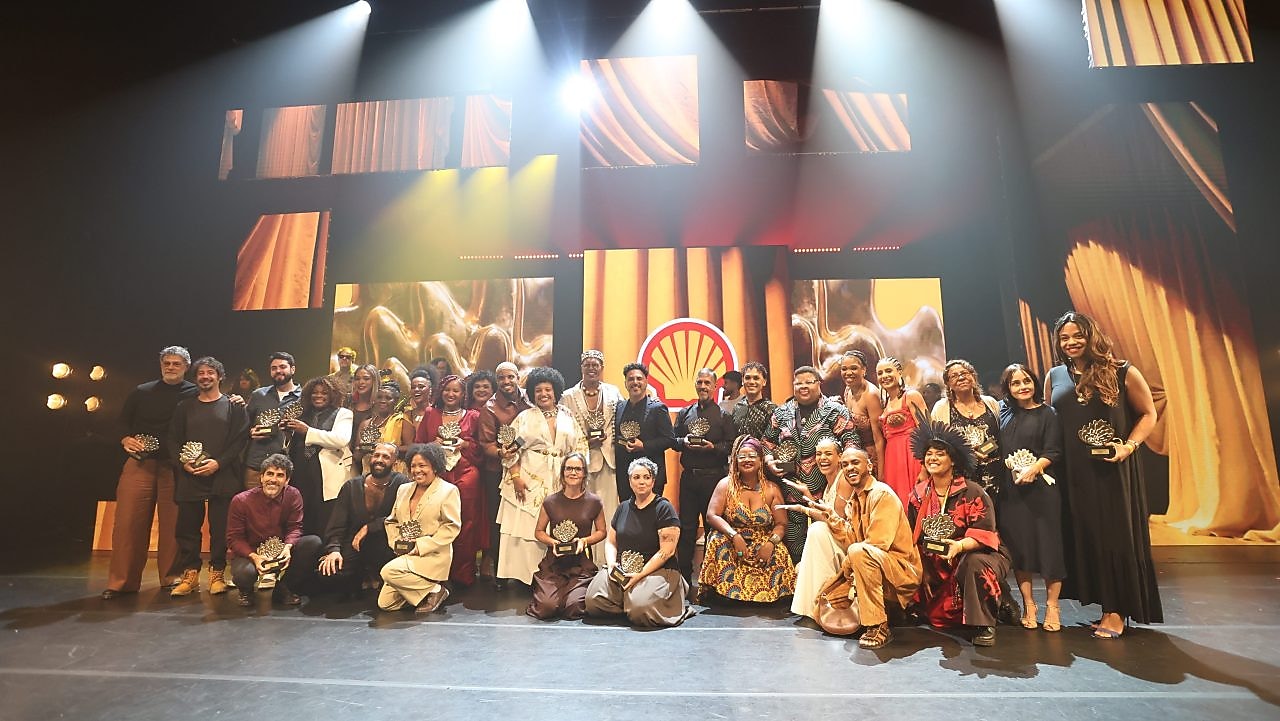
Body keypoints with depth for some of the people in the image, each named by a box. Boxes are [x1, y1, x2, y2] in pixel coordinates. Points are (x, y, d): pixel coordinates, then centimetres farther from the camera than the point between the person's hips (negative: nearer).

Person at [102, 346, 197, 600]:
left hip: (175, 467, -2)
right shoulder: (142, 392, 11)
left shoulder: (195, 394, 4)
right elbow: (123, 421, 17)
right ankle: (121, 582, 12)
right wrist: (125, 439, -2)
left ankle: (170, 578, 14)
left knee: (172, 525, 2)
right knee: (128, 522, 1)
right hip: (140, 463, 2)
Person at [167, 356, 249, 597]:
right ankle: (190, 574, 13)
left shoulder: (233, 406, 6)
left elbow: (239, 439, -2)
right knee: (187, 527, 3)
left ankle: (217, 573, 8)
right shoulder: (184, 407, 16)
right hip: (189, 477, 3)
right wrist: (183, 462, -6)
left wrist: (218, 462, -13)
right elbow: (173, 439, 12)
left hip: (222, 476, -3)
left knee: (220, 527, -1)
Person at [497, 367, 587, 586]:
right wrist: (516, 477, -12)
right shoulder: (524, 417, 5)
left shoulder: (568, 418, 11)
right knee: (527, 527, -1)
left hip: (560, 482, 2)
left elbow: (579, 448, 11)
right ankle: (527, 576, 11)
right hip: (530, 479, -2)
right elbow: (512, 450, -1)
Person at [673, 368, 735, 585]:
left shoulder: (724, 415, 3)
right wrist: (684, 442, -9)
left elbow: (731, 445, -3)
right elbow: (673, 440, 11)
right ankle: (684, 579, 17)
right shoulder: (684, 413, 12)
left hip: (714, 477, -2)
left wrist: (712, 447, -18)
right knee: (686, 526, 6)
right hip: (688, 476, 3)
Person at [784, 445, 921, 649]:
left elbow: (877, 544, -24)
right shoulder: (853, 499, 10)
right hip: (865, 565, 8)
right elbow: (852, 539, 1)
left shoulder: (882, 494, -16)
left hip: (900, 569, -8)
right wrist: (831, 517, -11)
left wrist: (844, 567, -20)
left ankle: (878, 626, -23)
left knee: (858, 552, -39)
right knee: (818, 529, -1)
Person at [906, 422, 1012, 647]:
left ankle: (983, 625, -20)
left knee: (974, 563, -36)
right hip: (936, 565, 5)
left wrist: (959, 546, -37)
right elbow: (914, 538, 6)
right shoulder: (918, 495, 2)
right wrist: (923, 571, -1)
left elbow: (984, 533, -19)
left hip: (976, 554, -5)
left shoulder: (971, 492, -12)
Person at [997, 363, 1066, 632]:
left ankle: (1052, 607, 15)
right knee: (1018, 546, 6)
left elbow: (1053, 452, -7)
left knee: (1048, 544, 0)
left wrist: (1033, 468, -21)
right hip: (1010, 489, 3)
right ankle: (1028, 605, 17)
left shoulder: (1046, 413, 1)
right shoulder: (1002, 413, 9)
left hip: (1041, 487, -3)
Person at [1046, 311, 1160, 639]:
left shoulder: (1122, 373, -4)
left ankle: (1117, 612, 14)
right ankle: (1105, 605, 23)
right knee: (1085, 536, 9)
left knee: (1116, 535, 3)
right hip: (1075, 472, 4)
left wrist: (1129, 445, -15)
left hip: (1113, 470, -3)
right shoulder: (1055, 376, 6)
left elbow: (1148, 414, -1)